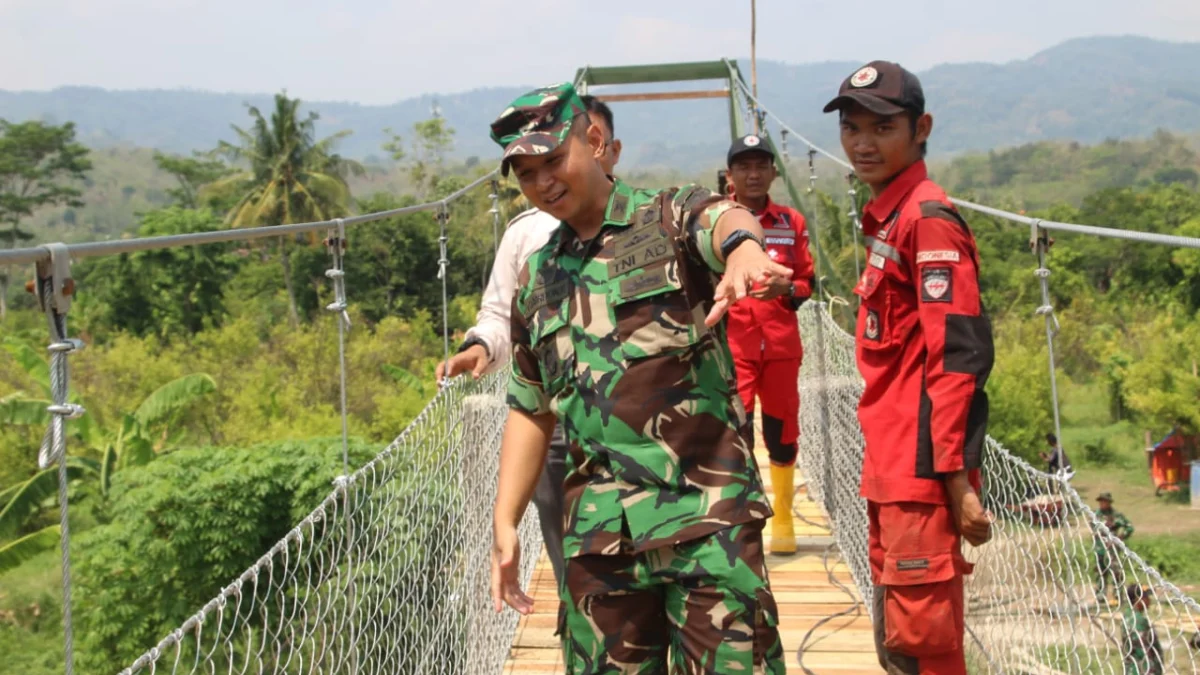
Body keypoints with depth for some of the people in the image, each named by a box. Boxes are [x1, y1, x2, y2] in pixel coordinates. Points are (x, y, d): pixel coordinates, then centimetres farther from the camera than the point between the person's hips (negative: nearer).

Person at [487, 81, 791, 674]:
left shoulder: (671, 219, 3)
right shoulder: (537, 279, 17)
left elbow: (723, 218, -23)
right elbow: (530, 410, 22)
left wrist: (742, 245, -48)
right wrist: (505, 524, 13)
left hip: (705, 512, -4)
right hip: (597, 529, 5)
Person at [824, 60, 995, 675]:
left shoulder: (928, 219, -11)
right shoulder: (885, 216, 17)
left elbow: (956, 355, -18)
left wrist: (955, 479, -22)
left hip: (921, 473, -10)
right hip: (889, 473, 10)